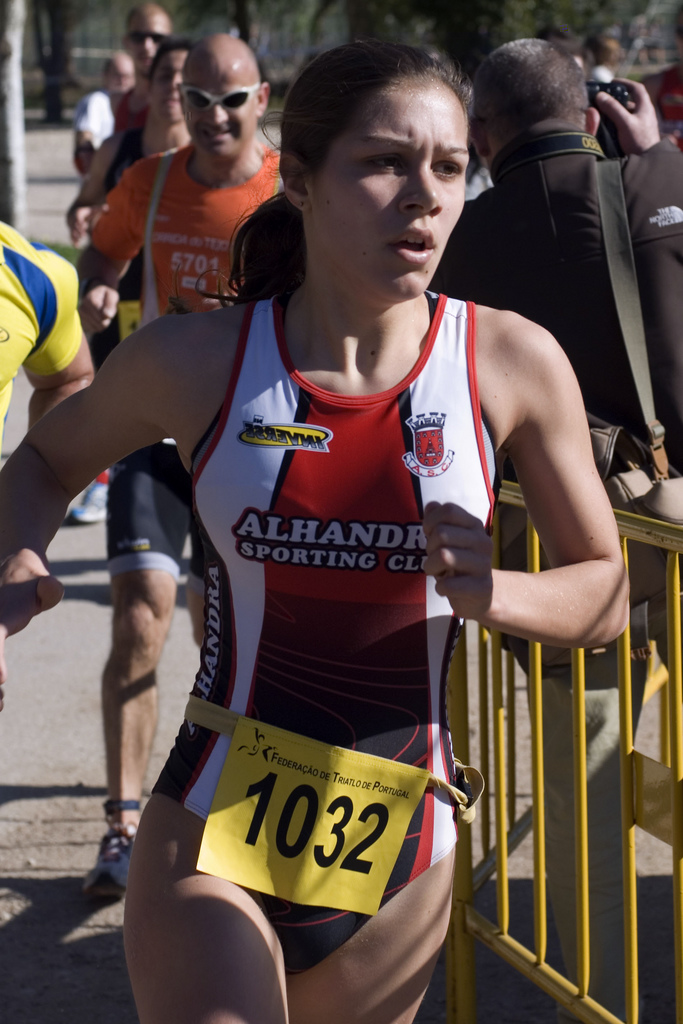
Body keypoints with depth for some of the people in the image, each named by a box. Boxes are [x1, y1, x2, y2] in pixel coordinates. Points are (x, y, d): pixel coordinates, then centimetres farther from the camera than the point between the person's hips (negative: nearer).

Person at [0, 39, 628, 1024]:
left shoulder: (512, 363, -6)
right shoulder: (192, 361, -6)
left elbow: (606, 591, 4)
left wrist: (494, 593, -16)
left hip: (399, 857, 2)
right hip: (210, 839, -2)